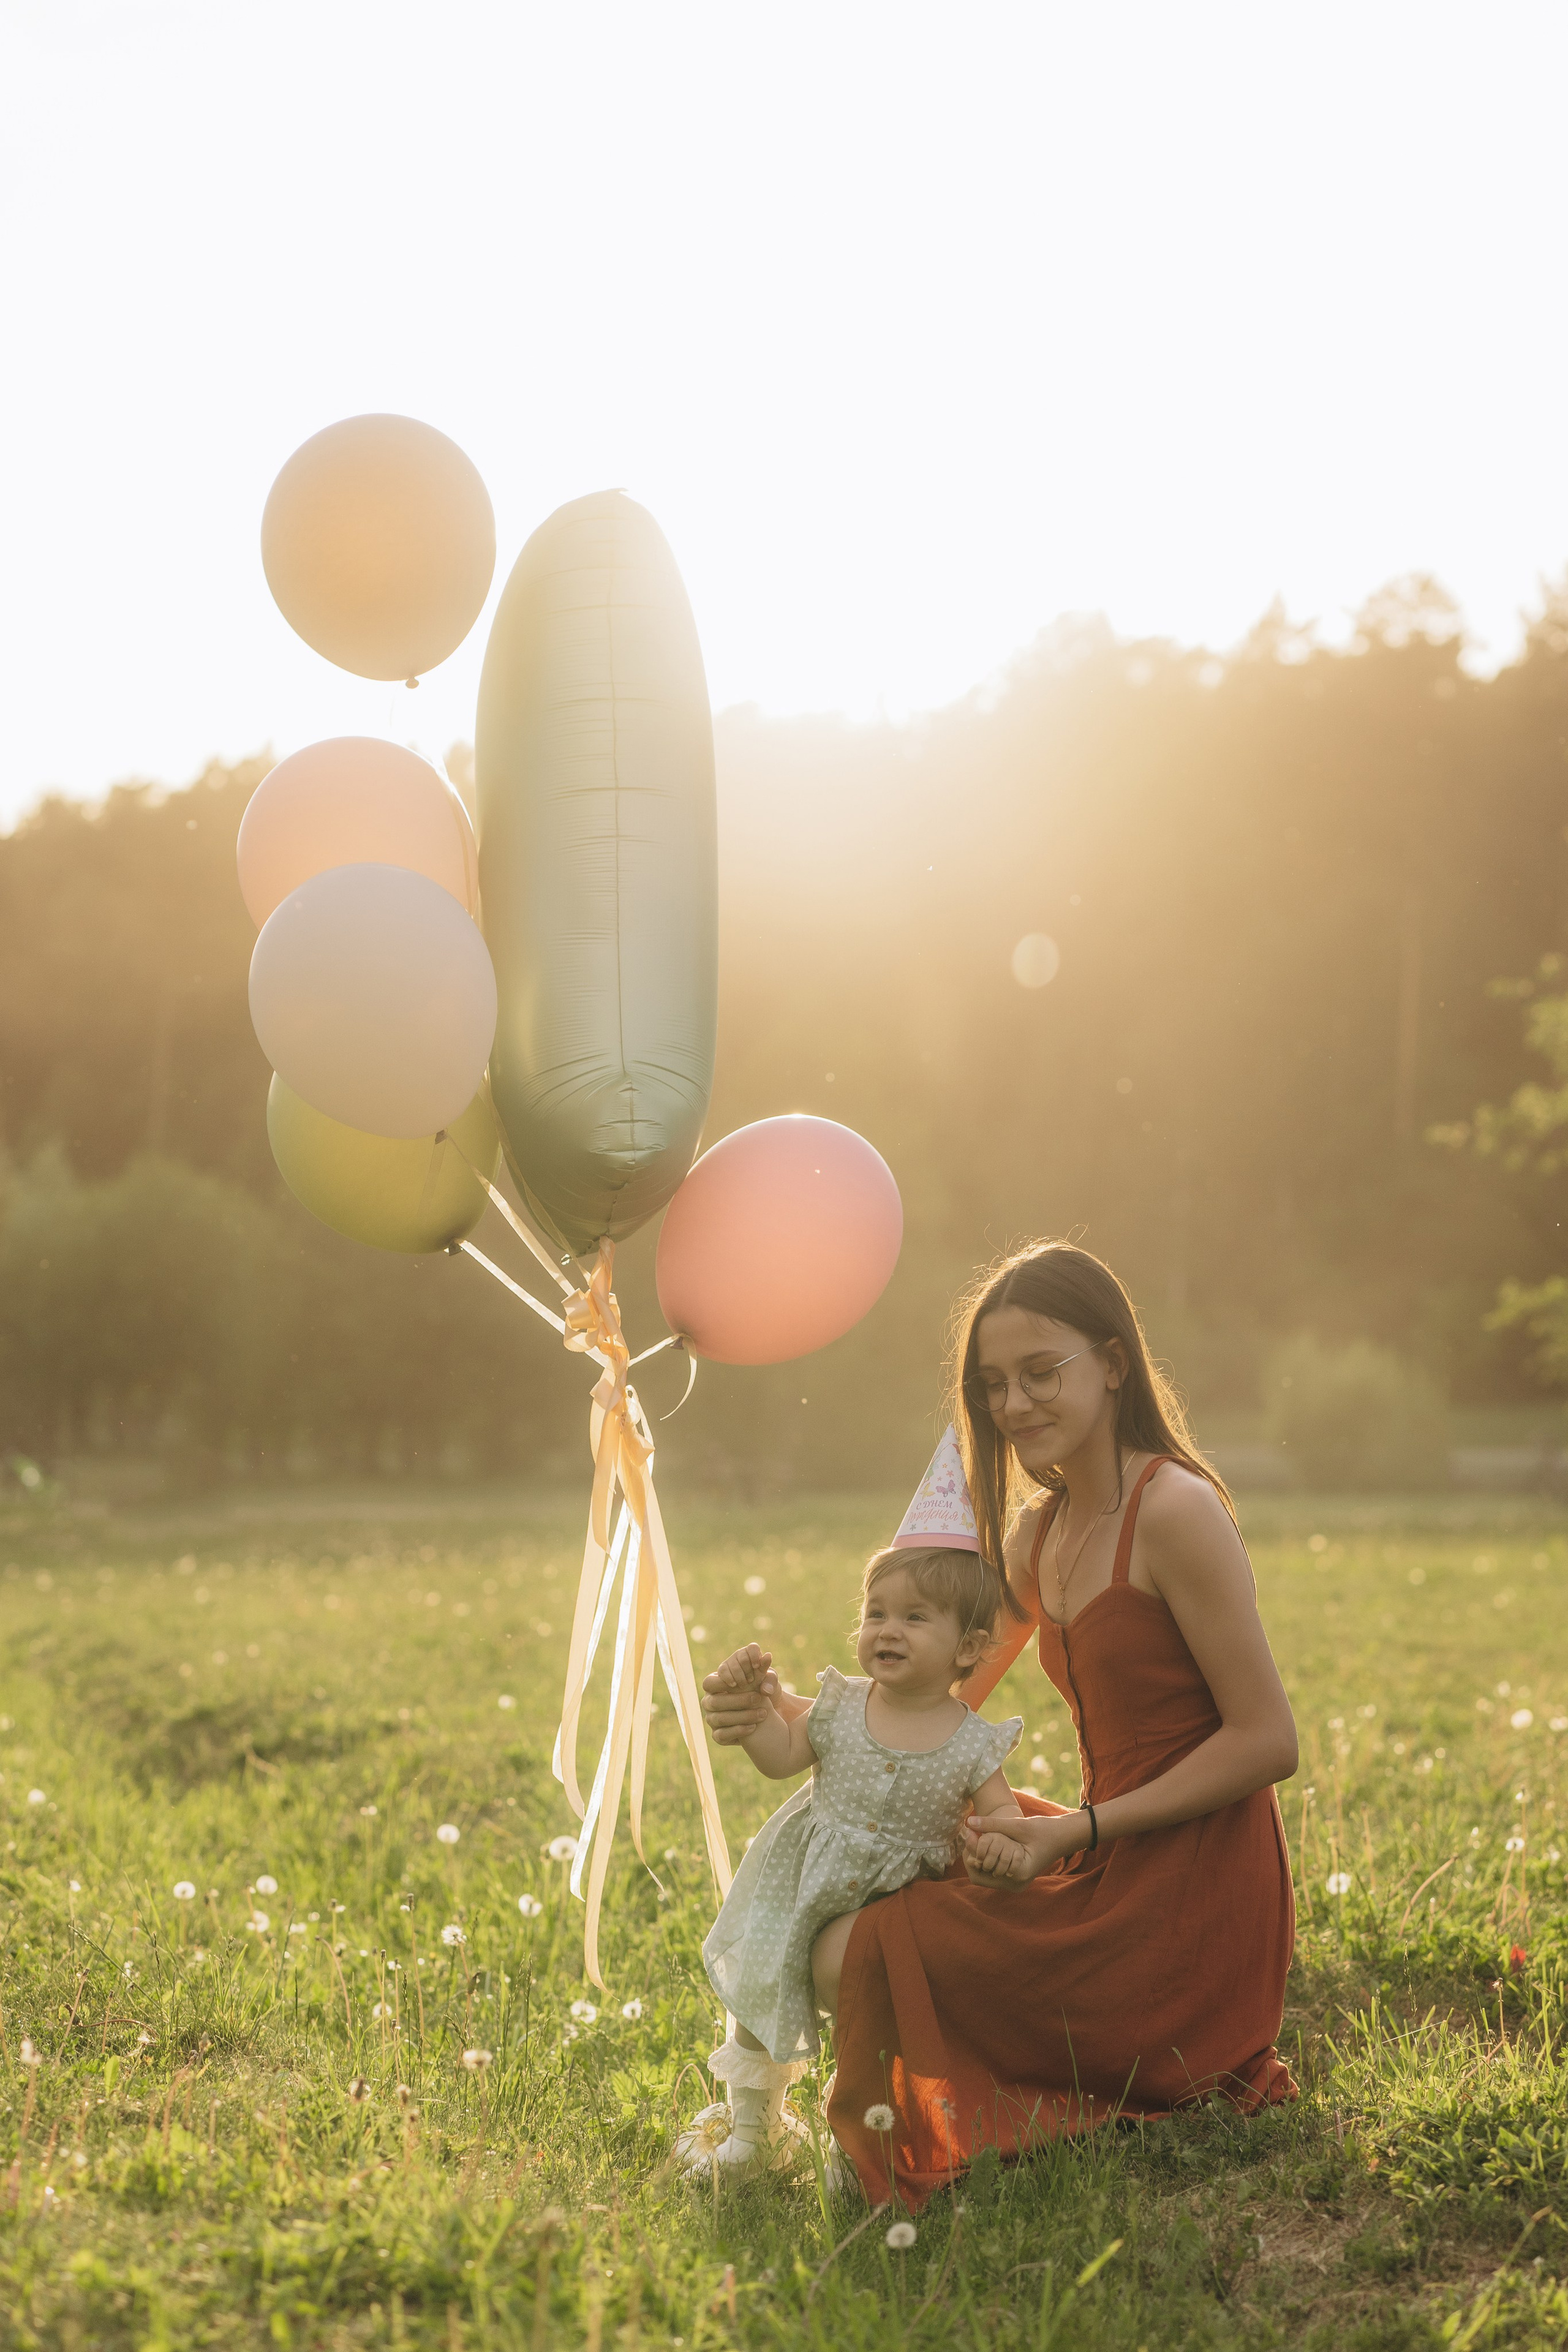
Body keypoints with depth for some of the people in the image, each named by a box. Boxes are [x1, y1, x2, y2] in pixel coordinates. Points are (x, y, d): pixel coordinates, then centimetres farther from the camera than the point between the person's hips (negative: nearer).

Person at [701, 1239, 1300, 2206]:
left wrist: (1075, 1831, -20)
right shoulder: (1036, 1533, 11)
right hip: (1114, 1865, 9)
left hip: (1188, 1899, -9)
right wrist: (788, 1712, -2)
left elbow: (1269, 1741, -17)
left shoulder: (1175, 1511, -16)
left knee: (851, 1961, -12)